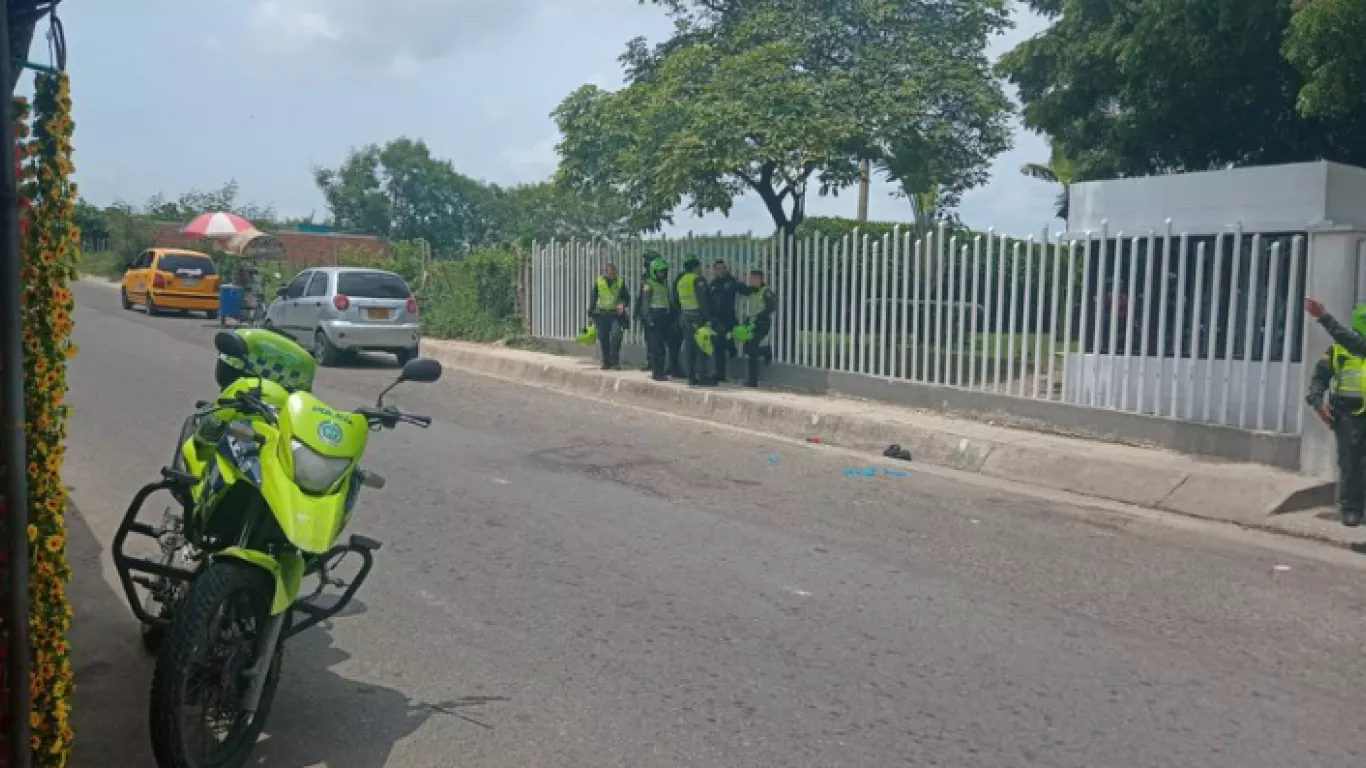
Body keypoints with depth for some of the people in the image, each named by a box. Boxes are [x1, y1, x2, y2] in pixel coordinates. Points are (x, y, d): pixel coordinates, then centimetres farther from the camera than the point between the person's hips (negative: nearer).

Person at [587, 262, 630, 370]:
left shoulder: (620, 282, 3)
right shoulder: (598, 281, 2)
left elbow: (627, 297, 9)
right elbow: (592, 298, 8)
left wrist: (622, 304, -12)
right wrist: (591, 313, 5)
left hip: (615, 314, -1)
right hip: (601, 314, 1)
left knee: (616, 336, -17)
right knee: (603, 339, 4)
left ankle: (615, 362, -11)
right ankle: (606, 362, 16)